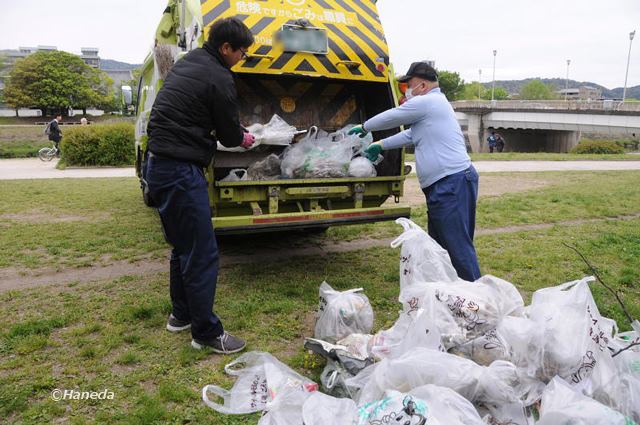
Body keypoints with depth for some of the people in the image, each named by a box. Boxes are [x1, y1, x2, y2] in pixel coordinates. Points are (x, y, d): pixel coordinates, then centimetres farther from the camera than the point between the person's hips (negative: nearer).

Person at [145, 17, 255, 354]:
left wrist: (237, 130, 26)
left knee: (182, 246, 20)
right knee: (202, 253, -3)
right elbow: (229, 135, -5)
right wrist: (245, 139, 18)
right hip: (181, 172, -10)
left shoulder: (186, 63, 17)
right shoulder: (218, 78, -11)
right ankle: (206, 332, 8)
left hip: (159, 166, 10)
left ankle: (181, 314, 33)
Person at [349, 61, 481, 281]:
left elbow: (390, 117, 1)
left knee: (458, 245, -8)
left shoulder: (427, 102, -9)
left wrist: (363, 127, 18)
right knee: (439, 244, 16)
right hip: (444, 186, 11)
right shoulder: (436, 103, 24)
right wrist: (381, 145, 32)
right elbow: (410, 135, 32)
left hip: (453, 183, -11)